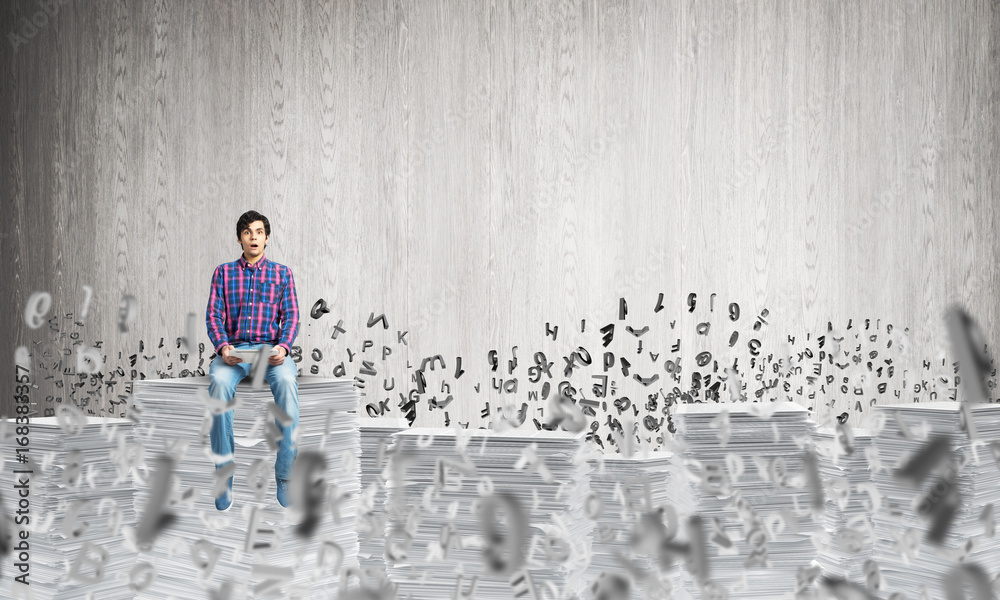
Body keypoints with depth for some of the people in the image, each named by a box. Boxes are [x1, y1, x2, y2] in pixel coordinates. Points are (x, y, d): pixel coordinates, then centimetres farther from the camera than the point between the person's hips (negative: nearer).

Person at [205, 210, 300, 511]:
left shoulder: (282, 272, 16)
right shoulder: (224, 272, 15)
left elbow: (291, 315, 8)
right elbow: (214, 314, 7)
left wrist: (283, 346, -13)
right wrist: (223, 347, -13)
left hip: (271, 347, 0)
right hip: (233, 348, 0)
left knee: (287, 381, -36)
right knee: (219, 381, -35)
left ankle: (285, 474, -30)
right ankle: (224, 473, -29)